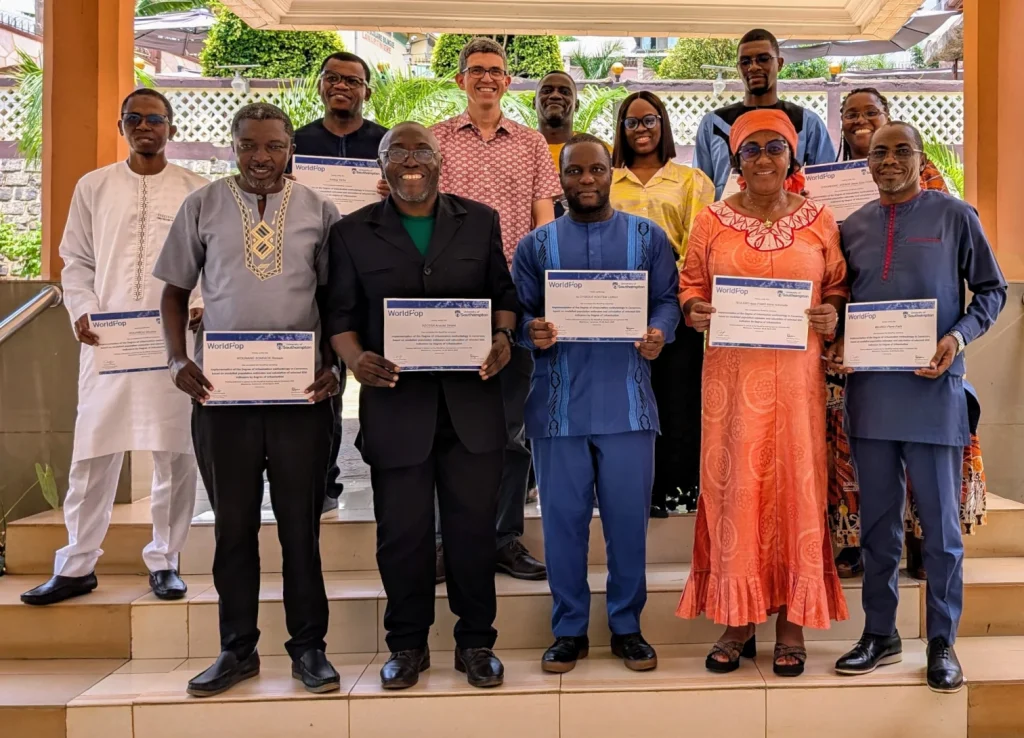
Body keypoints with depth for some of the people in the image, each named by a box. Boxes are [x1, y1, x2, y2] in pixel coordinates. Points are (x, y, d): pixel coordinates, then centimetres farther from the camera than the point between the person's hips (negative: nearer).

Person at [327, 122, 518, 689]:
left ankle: (475, 643, 23)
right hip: (395, 401, 0)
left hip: (470, 400, 1)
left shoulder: (480, 221, 10)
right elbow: (341, 313, 5)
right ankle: (407, 645, 25)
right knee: (402, 529, 6)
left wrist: (504, 336, -7)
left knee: (473, 523, 6)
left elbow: (503, 292, 12)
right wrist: (355, 357, -14)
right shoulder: (353, 233, 7)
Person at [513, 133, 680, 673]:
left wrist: (659, 334, -15)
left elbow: (668, 299, 5)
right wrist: (531, 332, -16)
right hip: (557, 405, 1)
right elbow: (517, 312, 6)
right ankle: (569, 630, 19)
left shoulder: (648, 237, 10)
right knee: (563, 519, 5)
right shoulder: (536, 245, 10)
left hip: (627, 402, 0)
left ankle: (626, 627, 21)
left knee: (628, 518, 5)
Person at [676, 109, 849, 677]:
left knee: (796, 484, 2)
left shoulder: (819, 221, 8)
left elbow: (839, 288, 12)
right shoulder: (712, 221, 7)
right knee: (733, 486, 1)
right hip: (732, 374, 0)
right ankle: (737, 620, 14)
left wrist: (833, 316, -8)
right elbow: (689, 285, 11)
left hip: (797, 373, 0)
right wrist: (694, 312, -9)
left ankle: (792, 624, 15)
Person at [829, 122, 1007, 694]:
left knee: (940, 519, 3)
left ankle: (943, 642, 16)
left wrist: (958, 337, -12)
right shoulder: (853, 226, 11)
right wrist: (837, 347, -2)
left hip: (932, 386, -3)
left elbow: (992, 290, 4)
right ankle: (880, 633, 23)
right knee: (878, 518, 11)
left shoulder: (954, 216, 2)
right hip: (868, 387, 3)